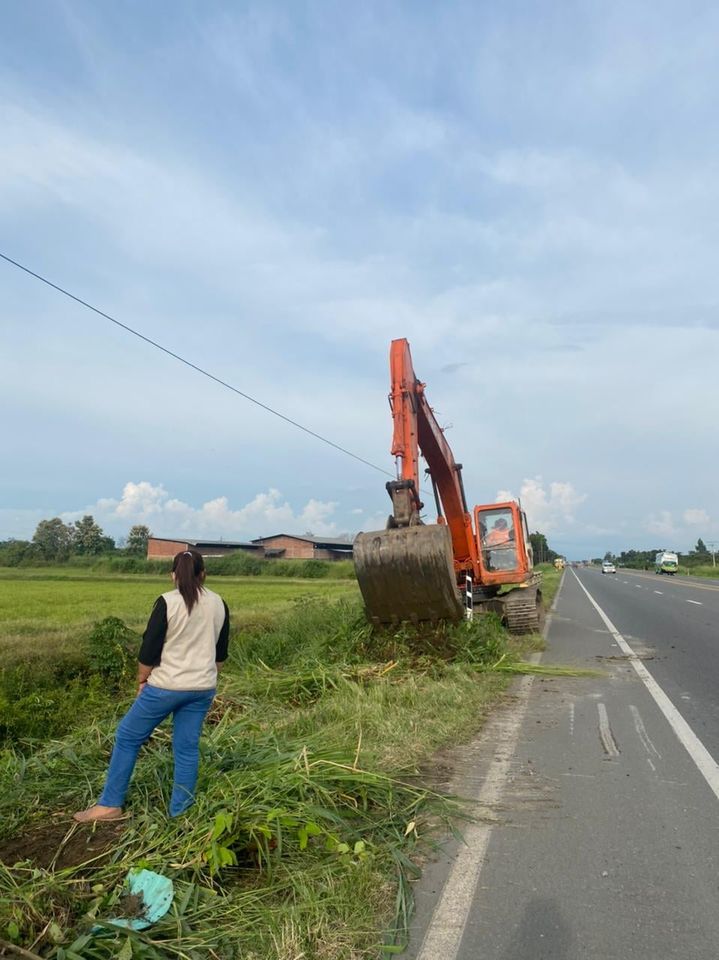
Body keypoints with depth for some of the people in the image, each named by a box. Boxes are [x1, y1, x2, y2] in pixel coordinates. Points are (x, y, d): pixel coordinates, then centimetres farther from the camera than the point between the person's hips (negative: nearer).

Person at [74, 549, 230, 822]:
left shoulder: (167, 602, -13)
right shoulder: (219, 604, 2)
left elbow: (150, 649, -10)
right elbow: (221, 653, 11)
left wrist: (141, 680, 6)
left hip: (166, 686, -4)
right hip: (202, 689, 4)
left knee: (127, 737, 14)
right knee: (187, 748, 14)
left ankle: (110, 805, 23)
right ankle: (180, 811, 22)